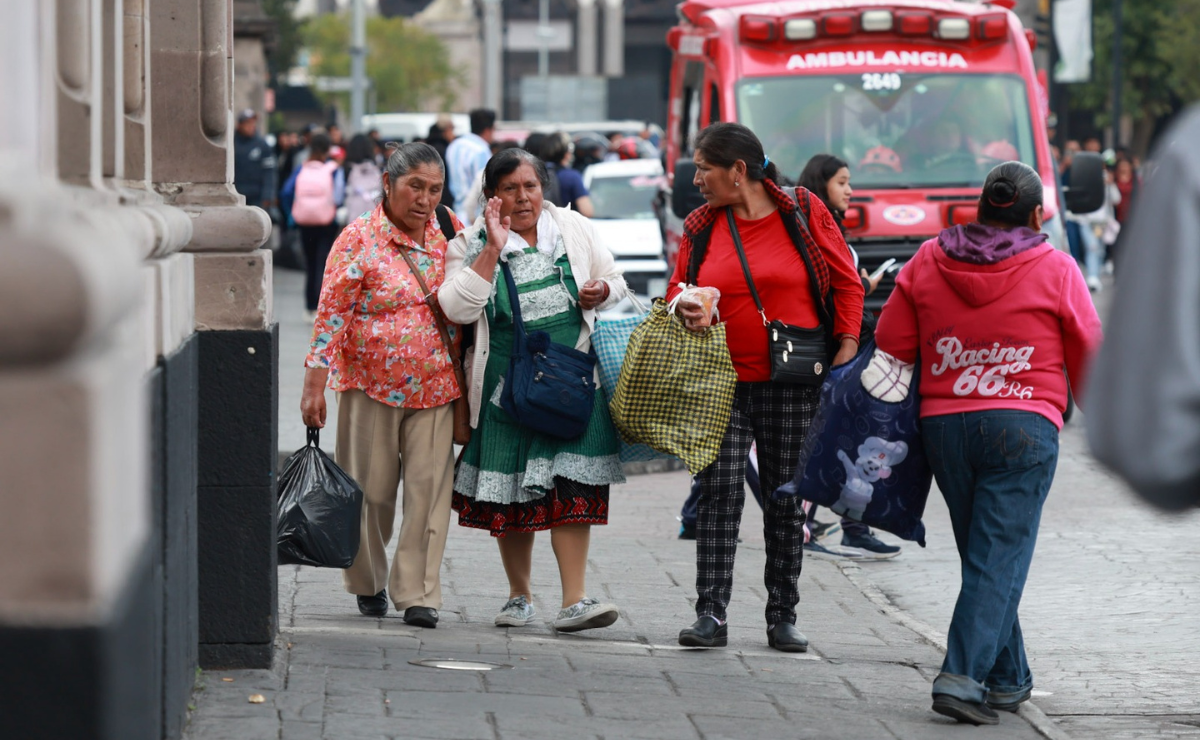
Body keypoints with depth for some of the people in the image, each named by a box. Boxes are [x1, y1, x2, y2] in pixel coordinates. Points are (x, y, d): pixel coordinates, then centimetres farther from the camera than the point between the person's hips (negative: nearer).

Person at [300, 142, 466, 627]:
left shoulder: (450, 232, 6)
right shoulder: (360, 239, -7)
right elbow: (332, 314, -9)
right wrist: (314, 387, -12)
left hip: (436, 385, 3)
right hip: (372, 384, -3)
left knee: (429, 486, -5)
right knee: (371, 488, 6)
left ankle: (418, 592, -1)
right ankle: (368, 582, 26)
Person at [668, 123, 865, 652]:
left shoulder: (805, 214, -1)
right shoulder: (700, 226, 7)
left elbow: (847, 283, 4)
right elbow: (679, 287, 16)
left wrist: (847, 349, -4)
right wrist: (685, 310, -8)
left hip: (793, 384, -1)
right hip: (722, 383, 2)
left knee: (787, 499, 6)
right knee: (720, 493, -8)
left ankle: (783, 617, 13)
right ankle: (711, 614, -7)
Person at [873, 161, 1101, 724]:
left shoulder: (926, 264, 6)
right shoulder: (1055, 270, -2)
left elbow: (891, 347, 8)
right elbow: (1088, 360, 5)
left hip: (942, 425, 4)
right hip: (1022, 425, -4)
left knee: (983, 556, 15)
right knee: (1000, 560, -5)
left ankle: (1008, 678, 22)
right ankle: (962, 677, -17)